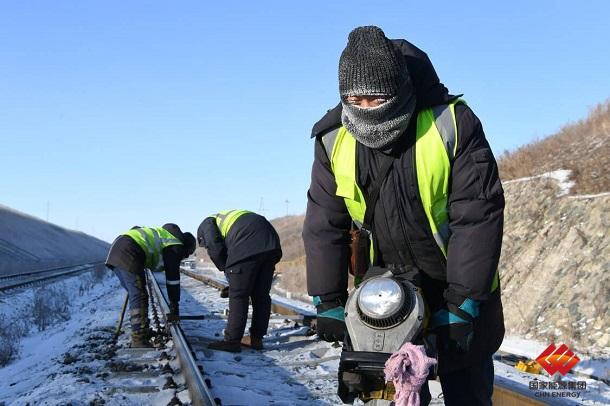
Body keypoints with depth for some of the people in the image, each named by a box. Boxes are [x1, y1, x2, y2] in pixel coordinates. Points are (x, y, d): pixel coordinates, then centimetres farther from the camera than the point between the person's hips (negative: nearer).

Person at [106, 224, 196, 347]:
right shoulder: (175, 246, 5)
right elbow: (173, 277, 1)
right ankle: (139, 339, -7)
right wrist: (174, 305, 6)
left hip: (116, 249, 10)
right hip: (128, 254, -10)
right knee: (139, 296, -6)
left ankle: (142, 331, 27)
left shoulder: (163, 233, 30)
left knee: (135, 294, 19)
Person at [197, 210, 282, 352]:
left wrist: (226, 270, 15)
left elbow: (215, 249, 3)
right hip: (271, 245, 8)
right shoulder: (227, 216, 40)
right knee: (261, 295, 14)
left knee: (238, 296, 0)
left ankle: (232, 340, 3)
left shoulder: (207, 224, 19)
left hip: (247, 249, -7)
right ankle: (256, 338, 20)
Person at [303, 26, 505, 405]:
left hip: (459, 288, -2)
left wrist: (461, 305, -24)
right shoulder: (334, 140, -13)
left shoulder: (453, 124, -24)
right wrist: (328, 301, -8)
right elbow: (324, 225, -6)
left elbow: (478, 217, -23)